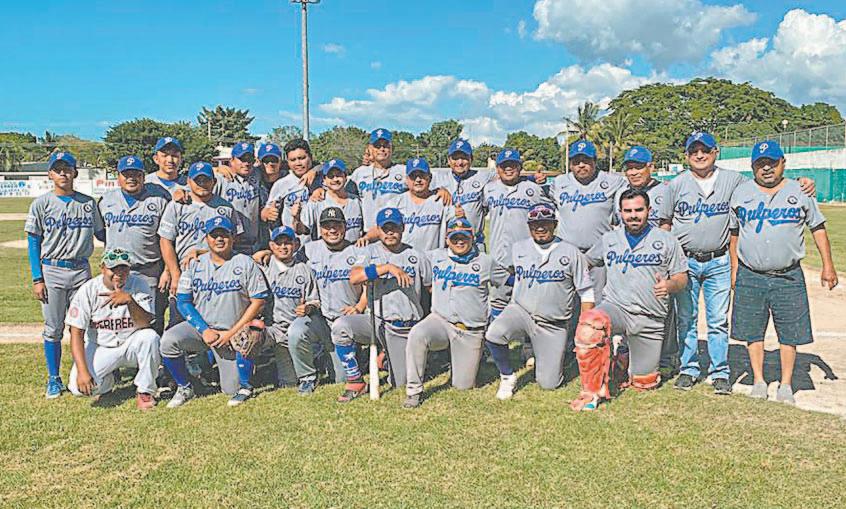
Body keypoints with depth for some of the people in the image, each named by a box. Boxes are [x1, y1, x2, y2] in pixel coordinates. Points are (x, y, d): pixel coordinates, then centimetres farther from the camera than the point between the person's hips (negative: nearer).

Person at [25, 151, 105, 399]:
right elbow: (33, 243, 0)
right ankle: (54, 379, 16)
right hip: (51, 271, -1)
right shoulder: (41, 204, 1)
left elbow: (101, 234, 14)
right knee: (53, 329, 5)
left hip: (81, 270, 2)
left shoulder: (88, 203, 6)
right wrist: (37, 279, -6)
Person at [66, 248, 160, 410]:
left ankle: (144, 391, -10)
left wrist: (129, 300, -43)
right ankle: (108, 381, 14)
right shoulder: (88, 290, -12)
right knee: (79, 387, -23)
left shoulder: (139, 285, -12)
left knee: (150, 337, -32)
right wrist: (82, 371, -24)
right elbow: (77, 333, -12)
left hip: (131, 345, 0)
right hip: (99, 348, 0)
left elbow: (146, 324, -24)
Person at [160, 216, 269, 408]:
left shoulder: (246, 263, -4)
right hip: (199, 326, 3)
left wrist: (232, 333, -13)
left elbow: (258, 301, -7)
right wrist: (204, 330, -13)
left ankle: (244, 386, 21)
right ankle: (184, 388, -3)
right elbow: (183, 302, 2)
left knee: (231, 389, -17)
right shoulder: (195, 264, 4)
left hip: (232, 333, -2)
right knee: (168, 340, -25)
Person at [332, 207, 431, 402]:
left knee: (400, 383, 0)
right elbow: (353, 278, -18)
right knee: (341, 326, -29)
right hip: (376, 321, 0)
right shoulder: (371, 251, 1)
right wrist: (388, 267, -26)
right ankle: (355, 382, -12)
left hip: (405, 329, 0)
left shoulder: (416, 256, 3)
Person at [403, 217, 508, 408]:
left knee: (463, 385, 0)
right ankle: (414, 390, -19)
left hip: (470, 332, 0)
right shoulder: (435, 257, 8)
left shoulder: (485, 262, 2)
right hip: (440, 320, 1)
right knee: (416, 335, -34)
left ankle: (469, 362, 35)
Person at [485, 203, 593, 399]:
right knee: (493, 334, -32)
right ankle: (507, 376, -3)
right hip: (521, 312, 1)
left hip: (553, 325, -1)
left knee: (548, 383, -4)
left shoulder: (571, 252, -1)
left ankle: (551, 357, 32)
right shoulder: (518, 248, 6)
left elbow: (586, 293, 2)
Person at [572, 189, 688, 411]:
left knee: (645, 384, 2)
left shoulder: (667, 240, 7)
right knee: (589, 323, -36)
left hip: (650, 319, 0)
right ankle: (592, 392, -22)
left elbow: (682, 278, 7)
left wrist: (669, 285, -15)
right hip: (615, 307, 0)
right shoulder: (609, 239, 12)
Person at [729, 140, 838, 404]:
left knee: (790, 332, 3)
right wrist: (734, 268, 9)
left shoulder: (800, 192, 4)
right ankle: (759, 381, 19)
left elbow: (818, 227, 9)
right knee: (753, 331, 6)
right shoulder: (741, 193, 6)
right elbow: (733, 232, 12)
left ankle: (786, 385, 17)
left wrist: (827, 265, 2)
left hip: (788, 277, 0)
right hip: (750, 276, 1)